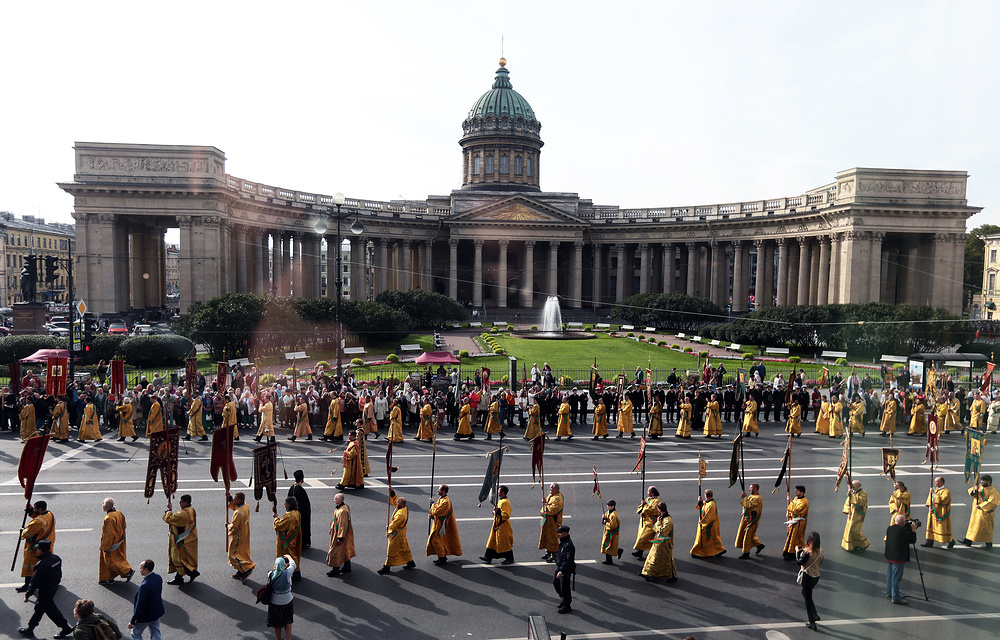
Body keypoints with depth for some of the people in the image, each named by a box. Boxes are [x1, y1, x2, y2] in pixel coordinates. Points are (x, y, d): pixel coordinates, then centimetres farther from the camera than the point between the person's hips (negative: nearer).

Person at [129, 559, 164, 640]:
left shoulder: (144, 585, -33)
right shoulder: (158, 577, -9)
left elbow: (139, 605, -25)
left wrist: (132, 621, -13)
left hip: (146, 616, -7)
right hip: (157, 612, 7)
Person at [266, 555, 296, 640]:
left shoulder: (270, 574, -17)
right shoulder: (287, 573, -22)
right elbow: (293, 564, -4)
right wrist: (288, 556, 15)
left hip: (274, 602, 1)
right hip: (287, 601, -1)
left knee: (276, 623, 22)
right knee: (288, 622, 22)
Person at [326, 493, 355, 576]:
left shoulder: (342, 511, -30)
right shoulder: (344, 506, 2)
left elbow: (343, 525, -28)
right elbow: (336, 520, 16)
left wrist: (340, 537, -24)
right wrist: (332, 529, 23)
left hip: (341, 533, -10)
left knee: (336, 551, 3)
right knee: (346, 551, 19)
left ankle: (336, 570, 16)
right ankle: (347, 567, 31)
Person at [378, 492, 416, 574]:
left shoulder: (400, 514, -33)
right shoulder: (404, 508, -5)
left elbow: (393, 525, -23)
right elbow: (394, 500, 7)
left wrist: (388, 532, -5)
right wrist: (392, 492, -6)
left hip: (396, 535, -10)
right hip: (401, 534, 10)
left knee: (391, 551, 5)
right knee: (404, 548, 22)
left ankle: (387, 567, 17)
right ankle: (410, 563, 33)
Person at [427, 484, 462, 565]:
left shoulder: (445, 501, -25)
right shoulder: (441, 499, 7)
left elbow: (436, 511, -27)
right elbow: (438, 510, 16)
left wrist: (433, 503, -14)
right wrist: (432, 515, -2)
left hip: (441, 525, -10)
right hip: (438, 523, 10)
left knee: (436, 540, -4)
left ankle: (442, 558, 7)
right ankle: (442, 556, 27)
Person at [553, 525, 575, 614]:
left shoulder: (568, 545, -29)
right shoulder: (562, 542, 3)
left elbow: (567, 561, -30)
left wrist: (561, 571, -29)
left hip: (566, 570, -10)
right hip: (559, 567, 10)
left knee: (564, 588, 3)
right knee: (555, 582, 21)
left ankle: (567, 606, 20)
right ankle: (563, 599, 40)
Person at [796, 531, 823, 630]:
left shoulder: (807, 552, -24)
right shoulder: (820, 551, -4)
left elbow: (799, 562, -16)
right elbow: (820, 563, 10)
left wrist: (797, 551, -2)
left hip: (807, 577, -7)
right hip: (816, 576, 7)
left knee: (808, 598, 7)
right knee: (806, 593, 27)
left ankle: (812, 623, 14)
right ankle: (814, 615, 34)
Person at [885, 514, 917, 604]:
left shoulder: (889, 529, 0)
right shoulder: (903, 532, -22)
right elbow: (913, 540, -10)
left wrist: (908, 527, 13)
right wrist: (913, 529, 0)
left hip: (889, 557, 7)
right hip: (898, 559, -7)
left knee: (889, 576, 19)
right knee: (896, 578, -1)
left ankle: (889, 593, 33)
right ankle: (896, 598, 6)